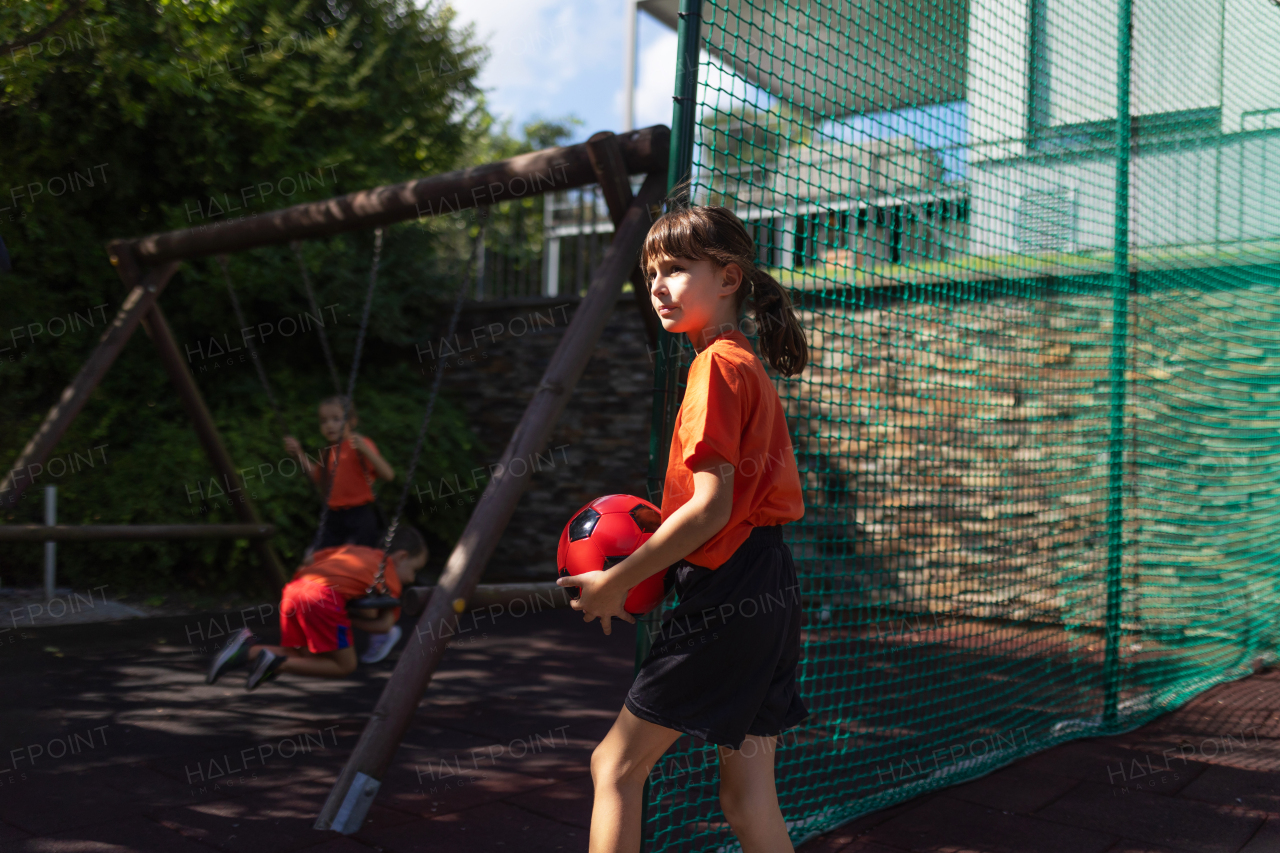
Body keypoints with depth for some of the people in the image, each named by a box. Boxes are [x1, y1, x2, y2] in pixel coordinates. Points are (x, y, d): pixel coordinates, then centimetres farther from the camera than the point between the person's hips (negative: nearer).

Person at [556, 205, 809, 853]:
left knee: (615, 765, 2)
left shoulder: (717, 365, -12)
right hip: (769, 591, 10)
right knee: (748, 801, 13)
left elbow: (710, 507, -19)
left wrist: (618, 580, -12)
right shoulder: (747, 364, 18)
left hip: (727, 588, -10)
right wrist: (649, 562, 13)